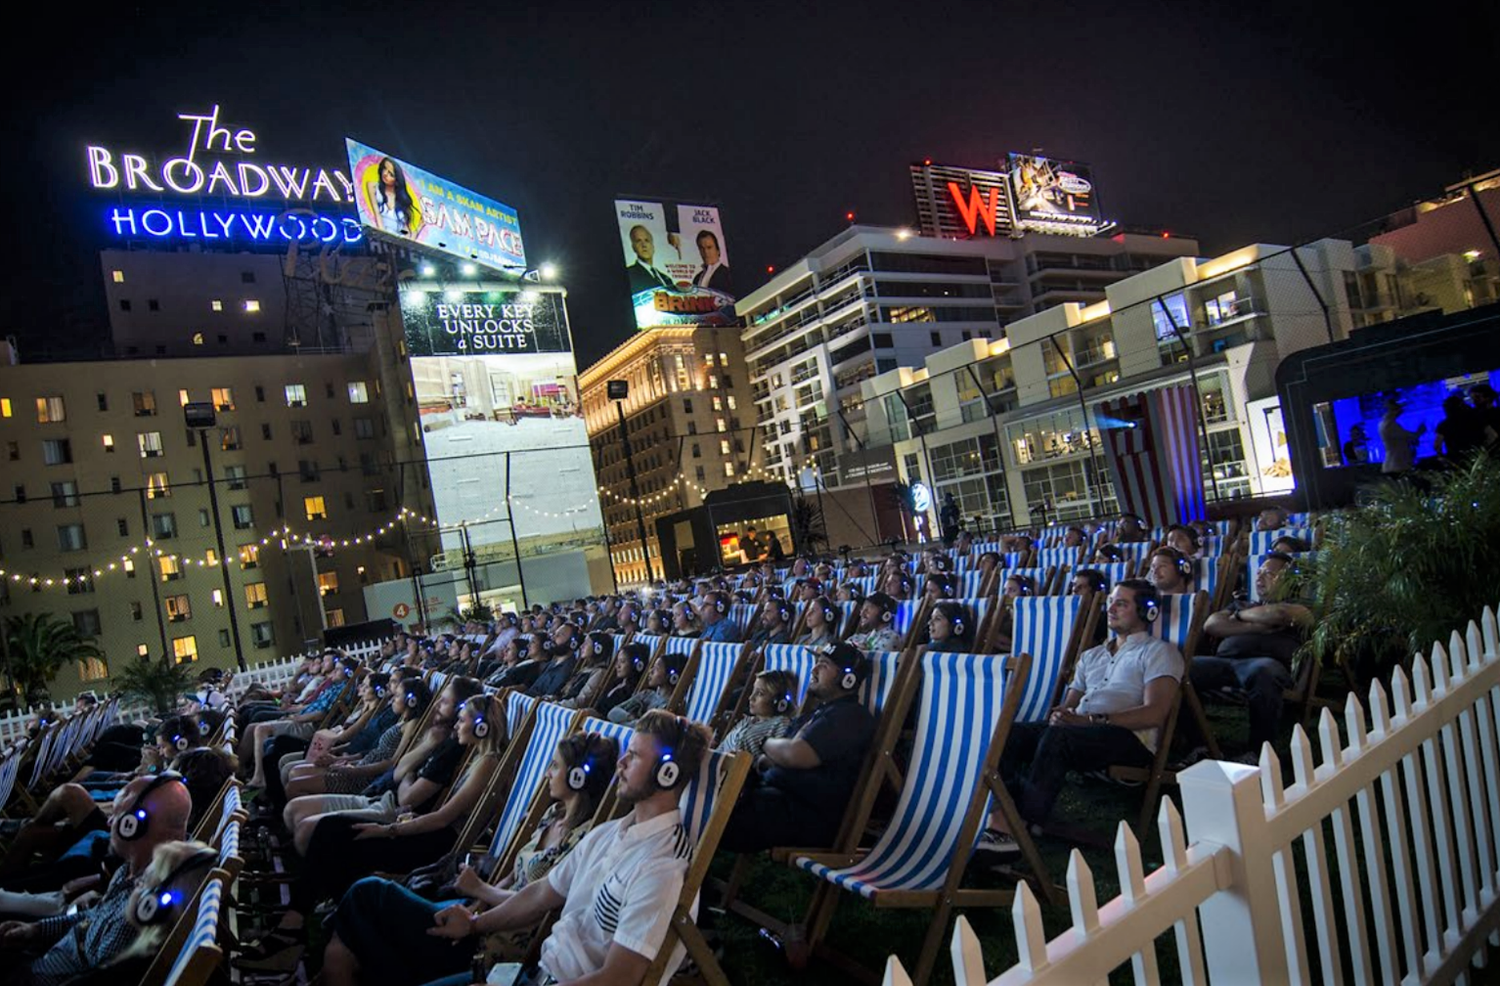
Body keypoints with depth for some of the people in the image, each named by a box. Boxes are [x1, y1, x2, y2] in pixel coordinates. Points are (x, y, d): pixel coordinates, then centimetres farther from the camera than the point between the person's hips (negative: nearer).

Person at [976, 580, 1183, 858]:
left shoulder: (1158, 651, 9)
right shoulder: (1091, 655, 29)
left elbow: (1155, 713, -7)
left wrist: (1092, 719, -17)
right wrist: (1059, 714, -5)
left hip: (1129, 737, -6)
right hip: (1079, 733, 6)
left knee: (1057, 737, -36)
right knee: (1011, 732, -21)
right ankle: (1002, 820, -35)